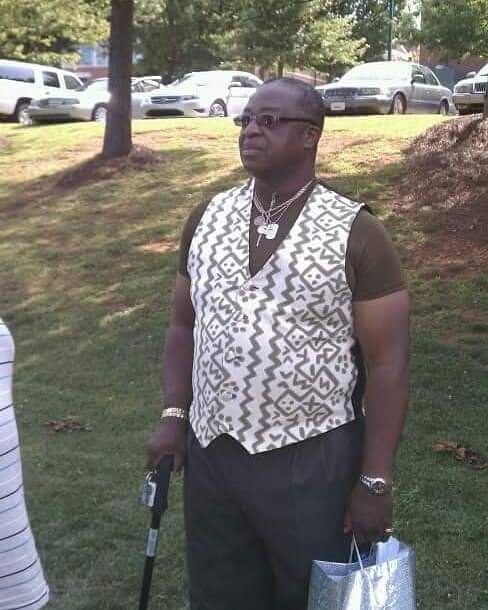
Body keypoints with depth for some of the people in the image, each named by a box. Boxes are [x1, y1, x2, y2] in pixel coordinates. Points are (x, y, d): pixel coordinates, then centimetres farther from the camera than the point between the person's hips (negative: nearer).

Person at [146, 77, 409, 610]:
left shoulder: (355, 233, -10)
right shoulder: (207, 218, 4)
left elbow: (387, 363, -10)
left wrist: (375, 480, -11)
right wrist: (174, 416, 1)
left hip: (313, 461, -4)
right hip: (211, 452, 4)